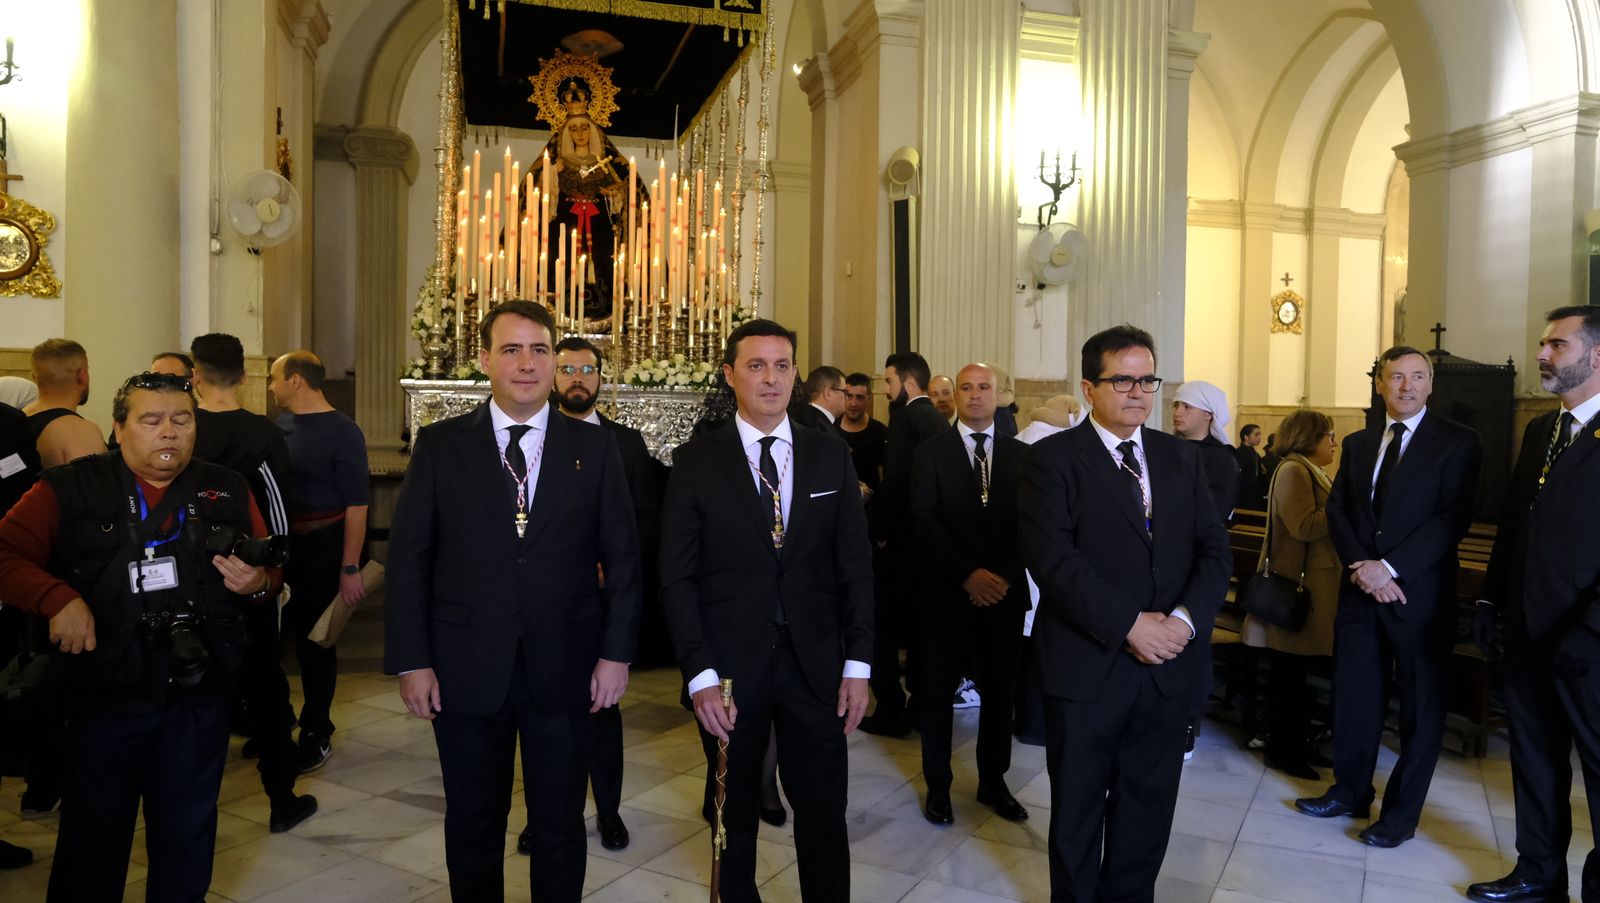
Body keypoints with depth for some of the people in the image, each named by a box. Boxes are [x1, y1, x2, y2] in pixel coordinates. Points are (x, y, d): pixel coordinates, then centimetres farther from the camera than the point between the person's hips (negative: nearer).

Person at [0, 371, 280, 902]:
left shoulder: (227, 492, 5)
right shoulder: (70, 490, -1)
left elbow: (270, 575, 12)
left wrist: (257, 583, -10)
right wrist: (57, 598, -21)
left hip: (199, 703, 2)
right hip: (103, 698, -2)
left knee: (187, 838, 16)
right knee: (92, 842, 14)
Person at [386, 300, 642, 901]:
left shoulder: (595, 446, 1)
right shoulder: (440, 444, 1)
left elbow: (622, 555, 1)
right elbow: (408, 557, 0)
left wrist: (616, 652, -4)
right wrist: (410, 661, -5)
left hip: (564, 668, 0)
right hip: (467, 668, 0)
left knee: (560, 826, 14)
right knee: (472, 826, 17)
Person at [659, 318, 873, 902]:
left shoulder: (831, 455, 3)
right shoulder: (696, 461, -3)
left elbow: (856, 565, 4)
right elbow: (677, 577, -5)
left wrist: (858, 663, -1)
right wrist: (700, 675, -11)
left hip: (815, 663, 1)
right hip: (729, 665, -1)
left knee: (824, 813, 9)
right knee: (734, 814, 16)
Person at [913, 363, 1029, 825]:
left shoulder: (1020, 454, 6)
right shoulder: (931, 452, 0)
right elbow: (925, 521, -8)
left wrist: (1005, 575, -11)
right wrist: (968, 574, -17)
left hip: (1004, 591, 2)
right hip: (947, 591, -2)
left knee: (1000, 689, 10)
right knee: (937, 689, 7)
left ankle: (993, 782, 27)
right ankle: (938, 785, 22)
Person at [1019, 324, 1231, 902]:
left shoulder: (1182, 458, 9)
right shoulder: (1054, 458, -7)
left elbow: (1214, 550, 5)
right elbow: (1053, 558, -17)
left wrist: (1186, 618, -12)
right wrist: (1129, 624, -19)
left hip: (1167, 669, 4)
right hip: (1086, 667, -4)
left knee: (1148, 808, 16)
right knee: (1077, 811, 13)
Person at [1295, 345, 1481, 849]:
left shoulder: (1457, 443, -3)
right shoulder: (1358, 444, 12)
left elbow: (1453, 519, -12)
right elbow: (1337, 510, 6)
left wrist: (1389, 567, -18)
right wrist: (1362, 567, -10)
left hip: (1421, 593, -4)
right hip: (1361, 590, 4)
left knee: (1421, 703, 6)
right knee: (1354, 695, 11)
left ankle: (1403, 812, 18)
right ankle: (1350, 792, 27)